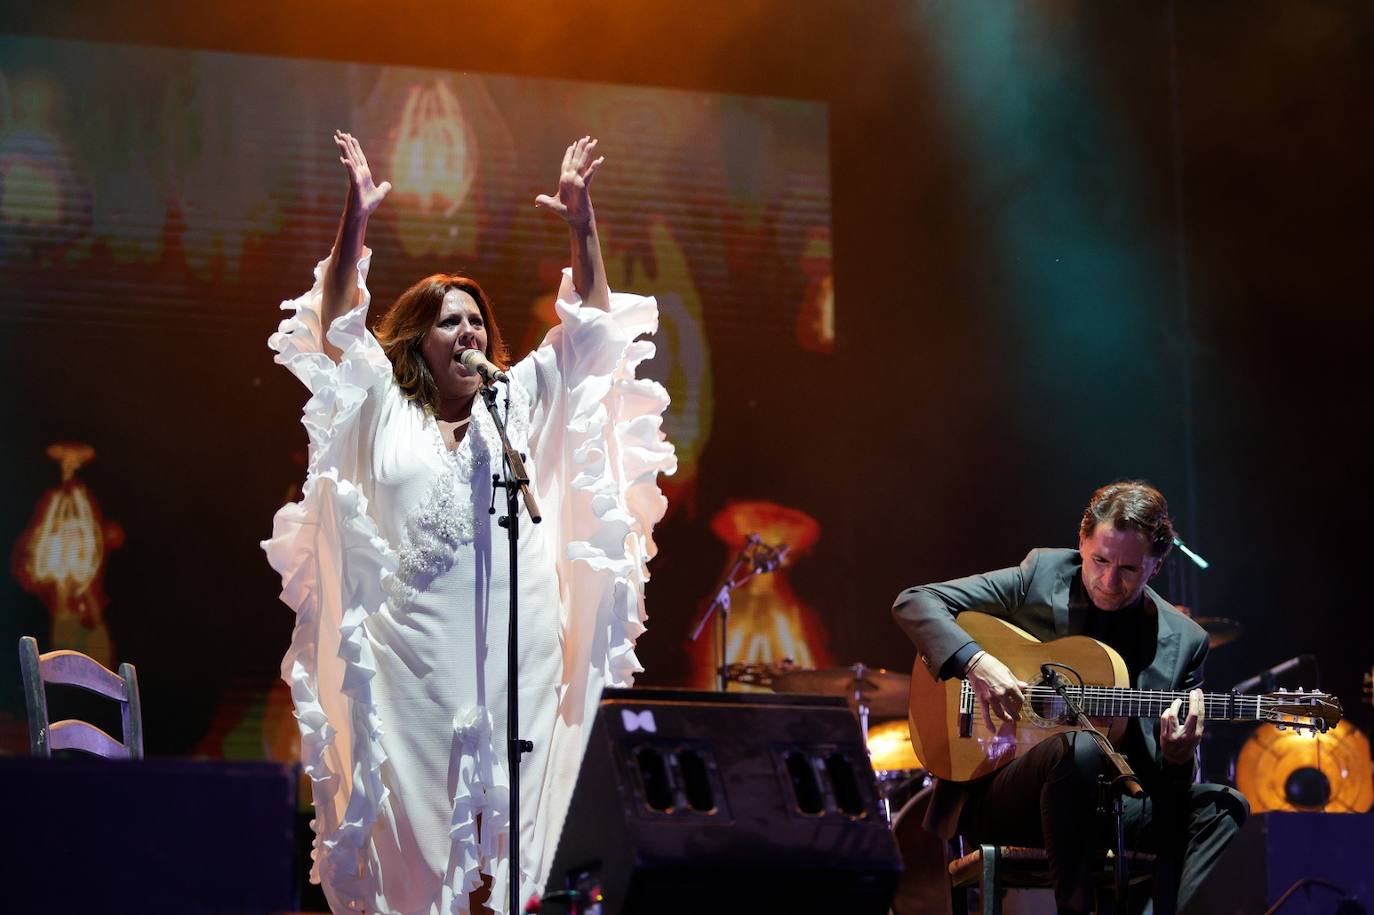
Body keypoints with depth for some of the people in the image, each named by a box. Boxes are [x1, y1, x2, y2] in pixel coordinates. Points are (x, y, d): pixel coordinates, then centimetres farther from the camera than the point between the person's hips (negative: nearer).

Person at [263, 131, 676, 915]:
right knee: (413, 825, -5)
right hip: (412, 651, -1)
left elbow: (591, 324, 13)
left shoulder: (521, 402, 16)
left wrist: (583, 226, 0)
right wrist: (356, 222, -9)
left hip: (514, 651, 2)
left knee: (500, 821, -3)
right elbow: (338, 323, 3)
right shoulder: (383, 408, 12)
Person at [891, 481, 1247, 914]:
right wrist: (974, 662, -21)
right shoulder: (1041, 575, 0)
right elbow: (914, 602, -3)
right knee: (1081, 747, -35)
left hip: (1110, 802, 3)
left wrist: (1178, 756, -18)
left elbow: (1172, 781, 8)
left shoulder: (1183, 641, 5)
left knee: (1222, 808, -20)